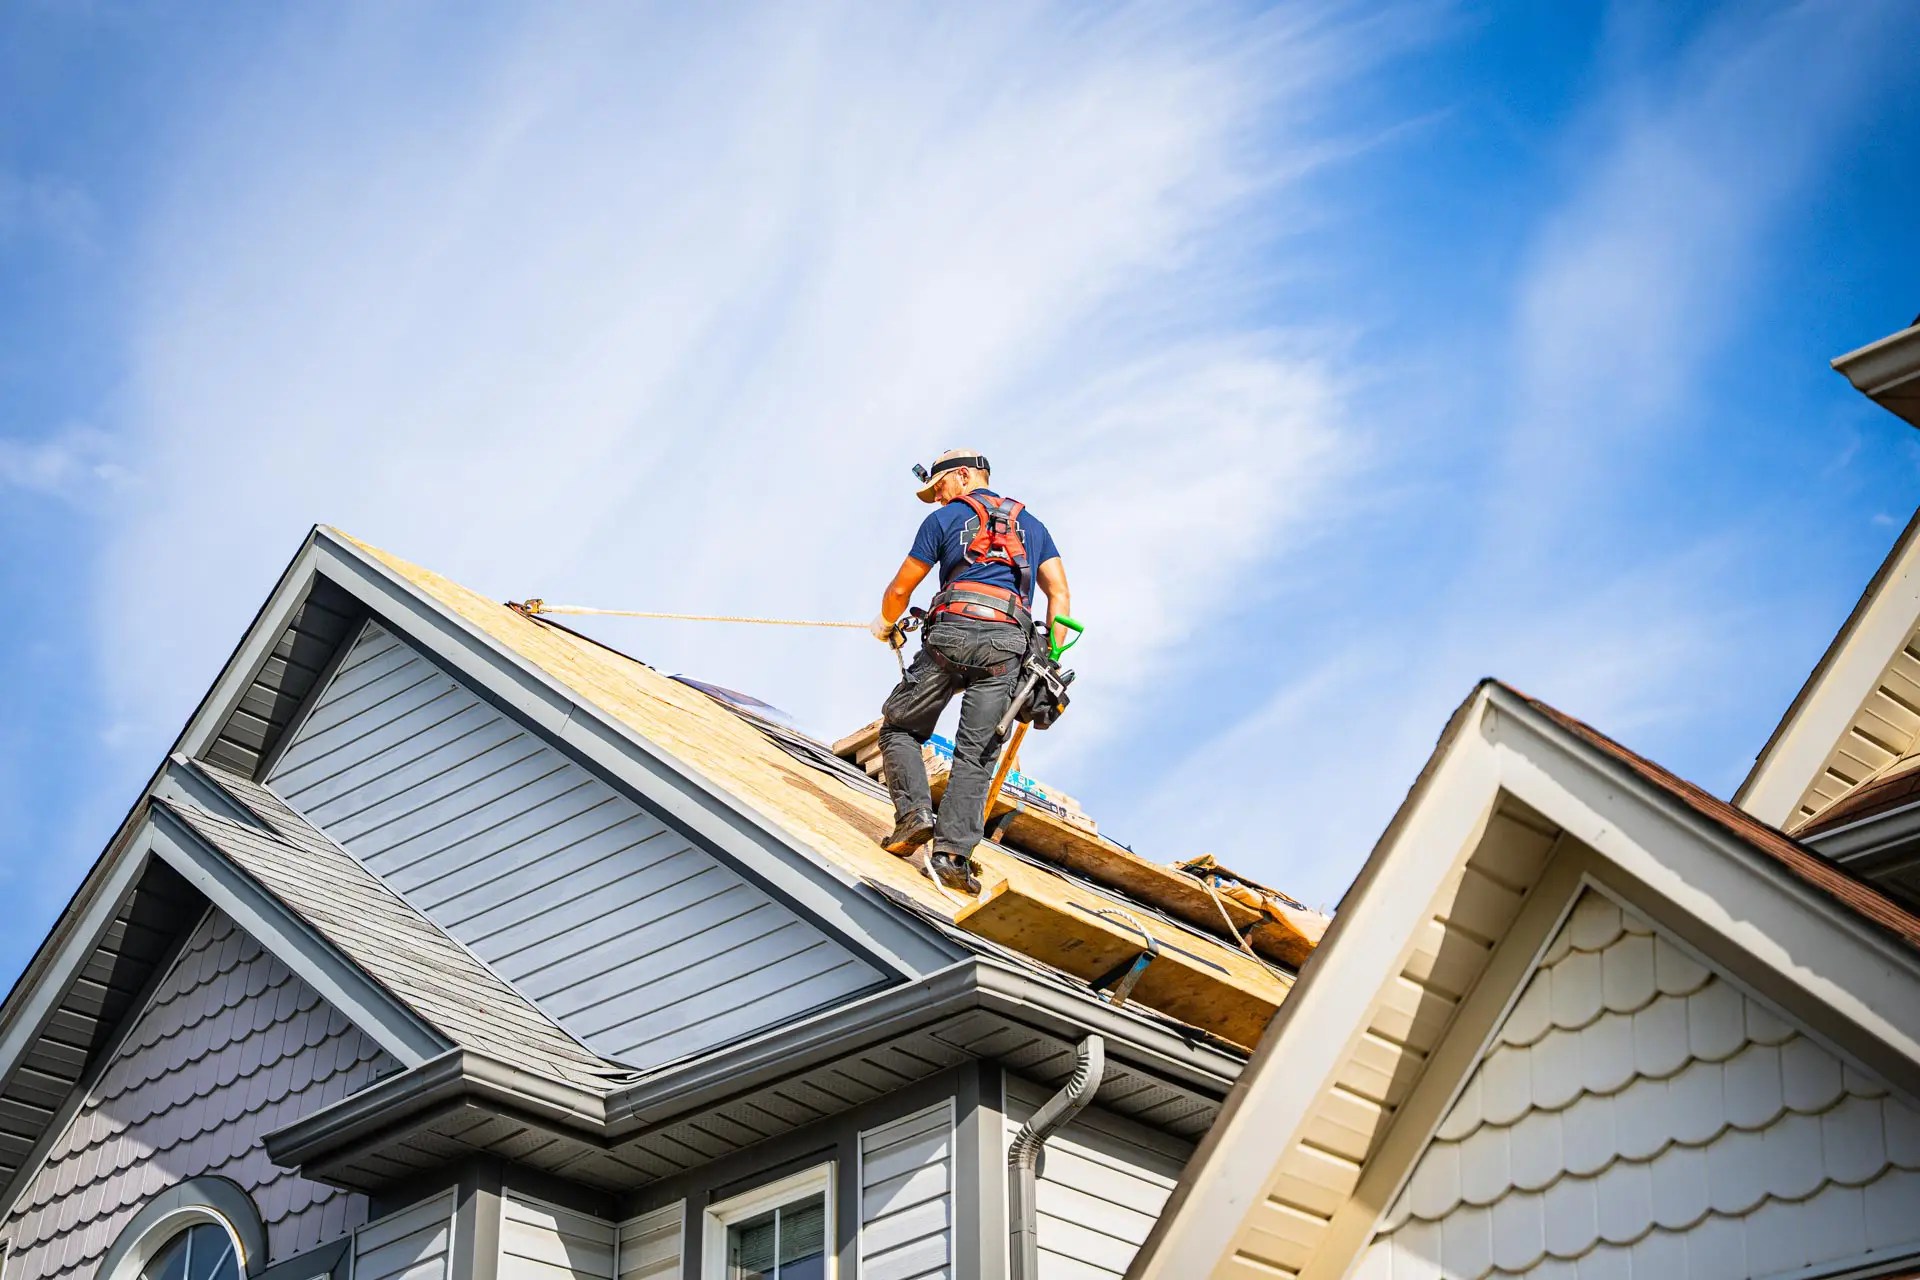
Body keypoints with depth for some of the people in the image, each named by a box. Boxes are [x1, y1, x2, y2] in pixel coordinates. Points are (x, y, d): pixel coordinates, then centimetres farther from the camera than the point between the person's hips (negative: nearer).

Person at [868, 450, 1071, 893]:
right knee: (975, 752, 0)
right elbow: (1059, 594, 18)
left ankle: (914, 811, -8)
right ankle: (952, 852, -13)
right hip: (1009, 642, 3)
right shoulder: (1031, 524, 27)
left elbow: (900, 590, 18)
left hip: (954, 630, -3)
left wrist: (887, 626, 38)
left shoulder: (945, 519, 16)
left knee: (900, 726, 13)